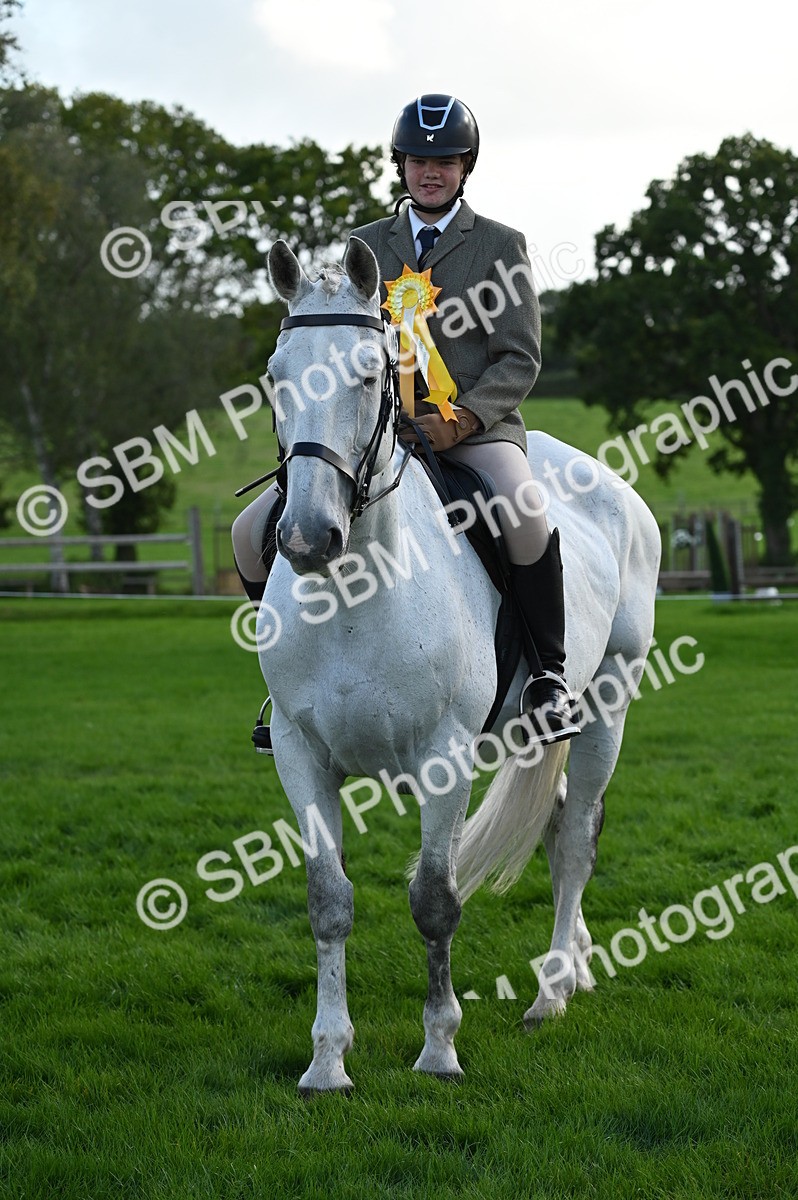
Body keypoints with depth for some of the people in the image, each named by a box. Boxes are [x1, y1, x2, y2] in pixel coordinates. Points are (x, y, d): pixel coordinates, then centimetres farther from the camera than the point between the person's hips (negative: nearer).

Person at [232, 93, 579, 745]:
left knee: (523, 512, -37)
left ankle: (550, 673, -18)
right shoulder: (364, 246, 16)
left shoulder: (502, 245, 6)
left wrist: (459, 418, -18)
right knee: (254, 532, -10)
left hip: (477, 426, -3)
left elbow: (520, 360, -1)